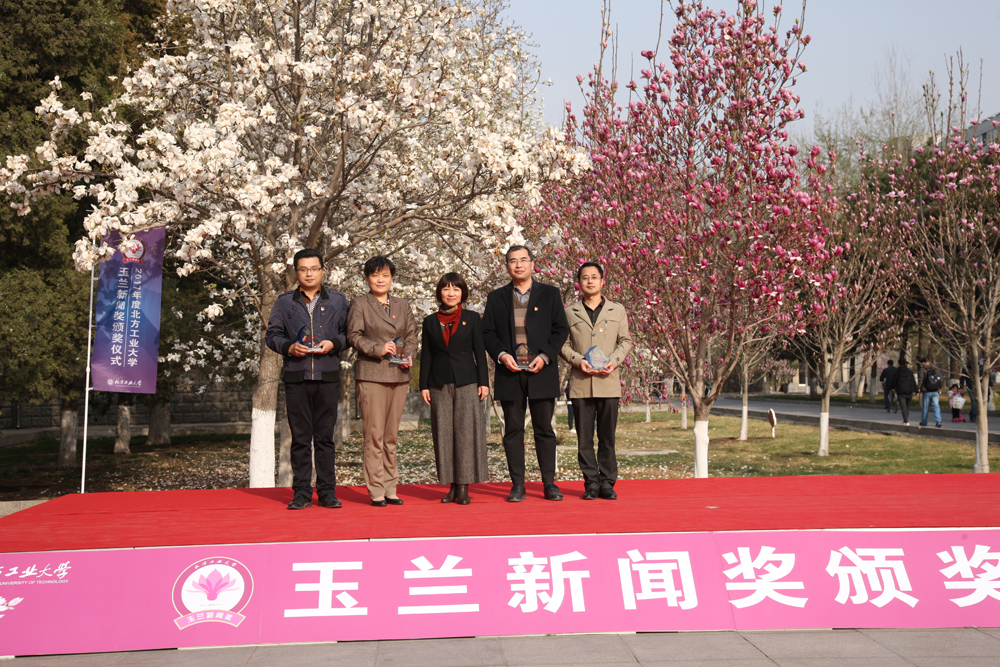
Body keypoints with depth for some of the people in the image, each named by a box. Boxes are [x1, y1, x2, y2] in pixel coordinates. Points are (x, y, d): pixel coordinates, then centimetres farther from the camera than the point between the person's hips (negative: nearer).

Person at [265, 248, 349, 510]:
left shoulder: (338, 301, 12)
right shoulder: (284, 302, 12)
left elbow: (348, 332, 10)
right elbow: (272, 335, 10)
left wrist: (333, 343, -10)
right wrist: (289, 347, -9)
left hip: (328, 377, 0)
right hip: (296, 377, 0)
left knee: (325, 436, 2)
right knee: (300, 437, 2)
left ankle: (327, 491, 8)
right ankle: (301, 492, 8)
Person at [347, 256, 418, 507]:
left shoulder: (402, 305, 17)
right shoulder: (359, 304, 4)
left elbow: (412, 334, 16)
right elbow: (354, 336, -3)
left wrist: (409, 355, -3)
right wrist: (378, 348, -17)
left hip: (399, 375, 4)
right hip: (371, 375, -4)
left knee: (392, 434, 7)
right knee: (374, 434, -6)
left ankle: (390, 489, 13)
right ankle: (376, 490, -1)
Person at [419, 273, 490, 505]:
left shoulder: (472, 318, 6)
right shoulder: (430, 322, 10)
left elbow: (480, 352, 4)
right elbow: (426, 356, 10)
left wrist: (484, 382, -3)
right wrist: (424, 385, 3)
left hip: (467, 383, -2)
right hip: (440, 385, 2)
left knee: (466, 431, -4)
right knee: (444, 433, 2)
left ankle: (464, 487, 2)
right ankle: (452, 486, 10)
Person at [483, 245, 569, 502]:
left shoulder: (550, 294, 9)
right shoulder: (496, 298, 12)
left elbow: (561, 329, 4)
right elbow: (487, 332, 8)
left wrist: (545, 356, -9)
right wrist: (501, 354, -10)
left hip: (542, 372, -1)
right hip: (509, 373, 1)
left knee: (544, 429, 2)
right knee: (513, 430, 3)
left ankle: (549, 483, 9)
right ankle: (517, 484, 8)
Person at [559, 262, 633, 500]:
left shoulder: (617, 310, 13)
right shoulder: (570, 313, 10)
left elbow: (626, 341, 11)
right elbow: (563, 344, 8)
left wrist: (614, 361, -6)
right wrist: (578, 360, -9)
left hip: (609, 382, 0)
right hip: (580, 383, 0)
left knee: (608, 437, 2)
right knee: (584, 437, 1)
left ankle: (607, 483, 9)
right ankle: (591, 483, 9)